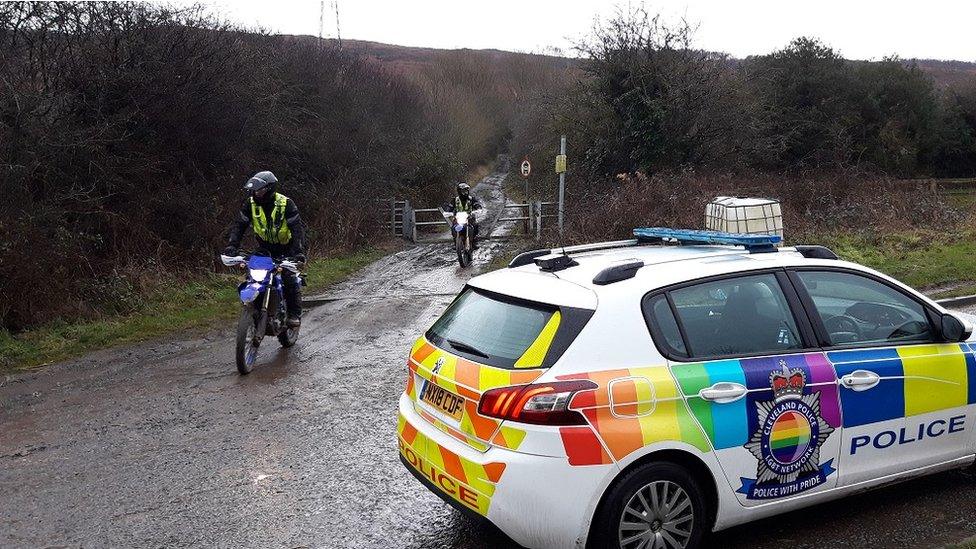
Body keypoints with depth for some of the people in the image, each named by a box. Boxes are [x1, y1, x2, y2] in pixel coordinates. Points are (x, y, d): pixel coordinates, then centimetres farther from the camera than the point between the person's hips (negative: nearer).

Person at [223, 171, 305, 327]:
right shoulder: (250, 204, -7)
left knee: (290, 278, -17)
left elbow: (297, 228, -22)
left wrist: (299, 251, -34)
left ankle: (295, 314, -6)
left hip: (285, 248, -4)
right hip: (264, 248, 4)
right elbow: (239, 225, -7)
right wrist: (232, 245, -22)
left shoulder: (286, 204, -18)